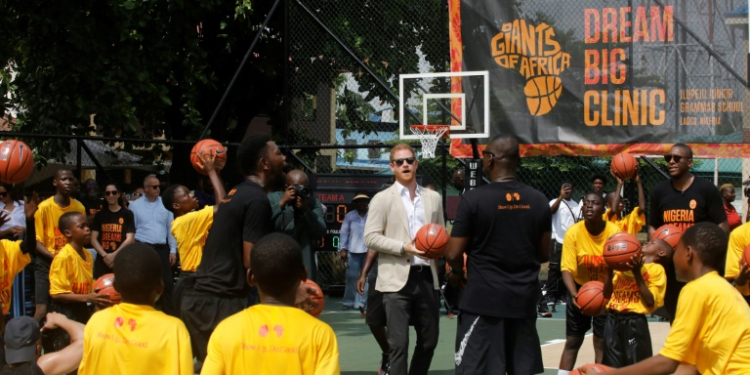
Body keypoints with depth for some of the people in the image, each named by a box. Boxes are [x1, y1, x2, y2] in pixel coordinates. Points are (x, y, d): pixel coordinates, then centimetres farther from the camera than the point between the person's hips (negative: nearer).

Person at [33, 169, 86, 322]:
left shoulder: (79, 207, 2)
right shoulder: (44, 207, -11)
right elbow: (37, 242, -10)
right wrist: (54, 258, -23)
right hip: (47, 262, -4)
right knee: (42, 308, -12)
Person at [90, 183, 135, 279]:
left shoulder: (127, 214, 5)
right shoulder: (99, 215, 11)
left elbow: (130, 239, -1)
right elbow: (93, 239, 6)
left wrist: (114, 255, -11)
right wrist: (104, 255, -10)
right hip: (102, 261, 2)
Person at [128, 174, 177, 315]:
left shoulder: (165, 204, 7)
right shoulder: (135, 205, 1)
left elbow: (170, 228, 8)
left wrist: (173, 250, 4)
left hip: (162, 249, 2)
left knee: (167, 282, 2)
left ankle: (170, 314, 10)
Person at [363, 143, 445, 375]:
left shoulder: (433, 198, 13)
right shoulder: (382, 199, 0)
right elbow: (370, 238, -6)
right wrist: (404, 247, -17)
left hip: (426, 277, 5)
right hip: (397, 279, -4)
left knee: (429, 339, 12)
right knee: (399, 343, -5)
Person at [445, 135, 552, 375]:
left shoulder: (474, 199, -11)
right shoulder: (539, 201, 4)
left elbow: (454, 253, -8)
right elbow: (544, 254, 11)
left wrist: (458, 273, 13)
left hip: (483, 299, -5)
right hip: (525, 299, 5)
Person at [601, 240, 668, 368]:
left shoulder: (656, 269, -1)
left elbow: (651, 302, -12)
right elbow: (607, 295, 13)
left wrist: (637, 272, -13)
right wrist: (610, 269, 0)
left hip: (635, 322, -5)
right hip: (612, 320, 5)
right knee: (612, 367, 9)